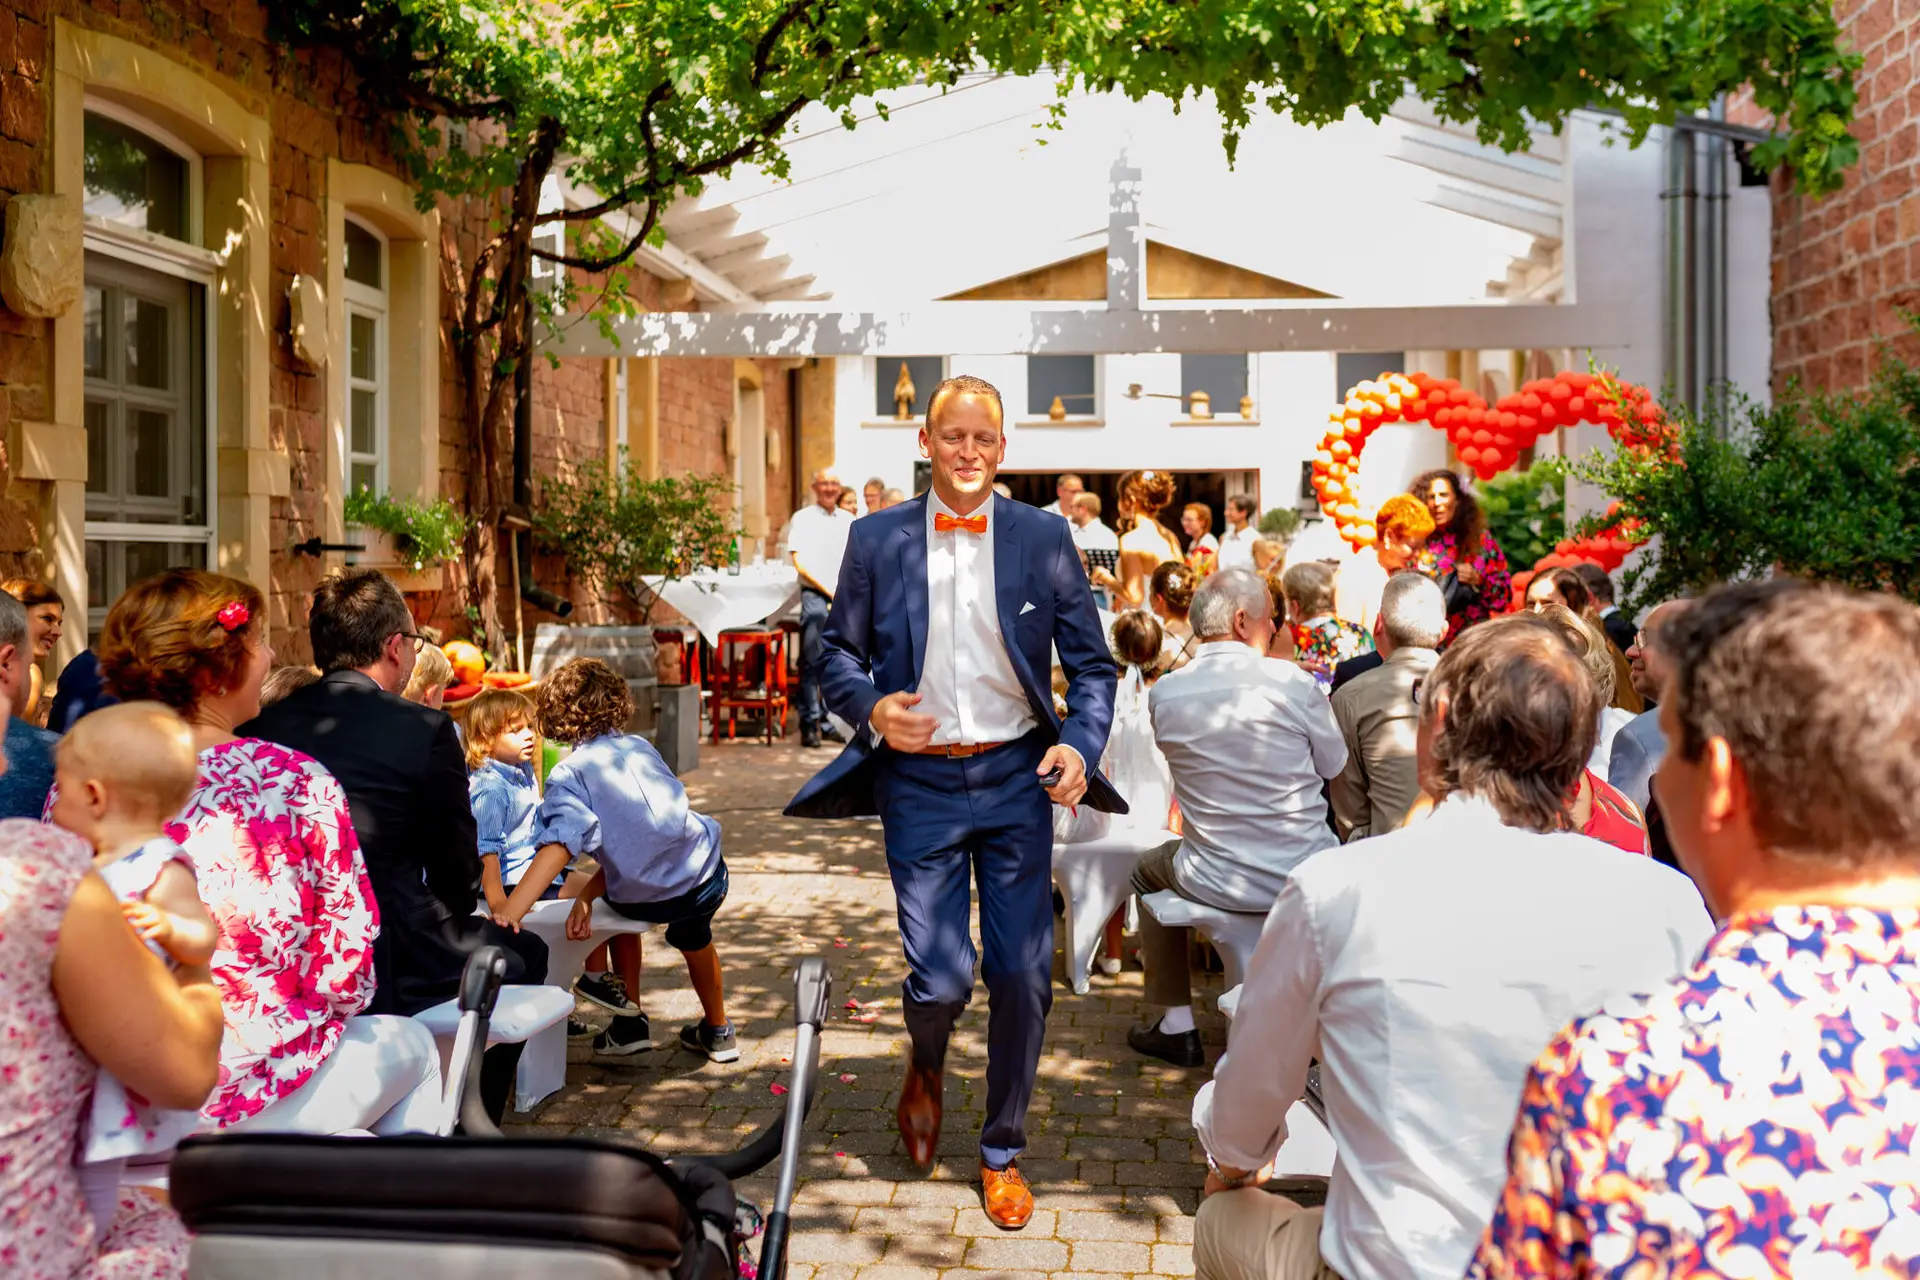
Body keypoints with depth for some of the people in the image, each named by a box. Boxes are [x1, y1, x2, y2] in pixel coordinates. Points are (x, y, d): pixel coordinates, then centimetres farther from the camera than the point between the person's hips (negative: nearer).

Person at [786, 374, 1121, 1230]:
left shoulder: (1044, 538, 2)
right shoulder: (877, 541, 2)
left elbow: (1091, 663, 4)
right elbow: (838, 653, 8)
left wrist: (1080, 745, -13)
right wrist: (871, 709, -12)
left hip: (1016, 778, 1)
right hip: (920, 781, -1)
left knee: (1022, 977, 4)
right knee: (942, 976, -5)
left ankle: (1002, 1152, 27)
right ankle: (926, 1065, 34)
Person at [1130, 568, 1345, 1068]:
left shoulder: (1164, 693, -8)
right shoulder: (1292, 682, -14)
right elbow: (1335, 765, 0)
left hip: (1216, 882, 1)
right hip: (1304, 877, 0)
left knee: (1149, 868, 32)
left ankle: (1175, 1025, 31)